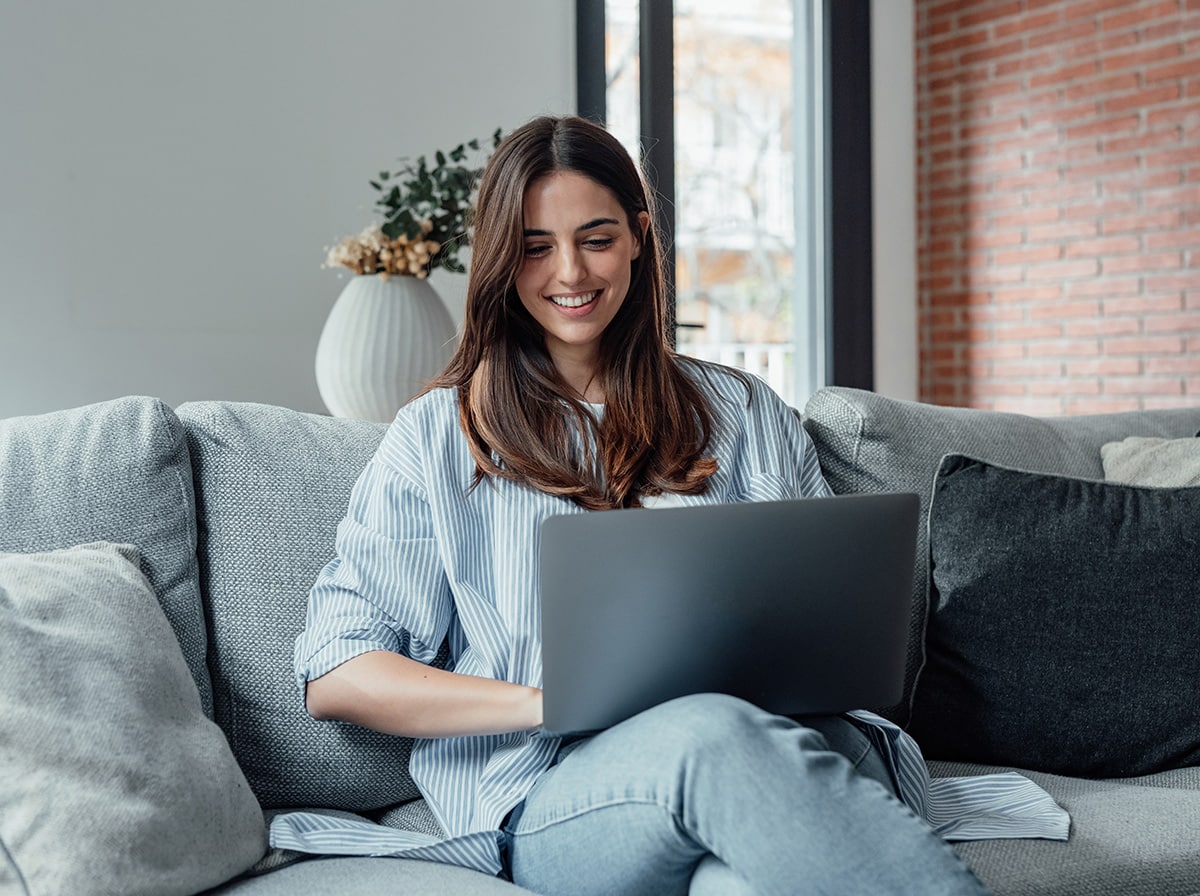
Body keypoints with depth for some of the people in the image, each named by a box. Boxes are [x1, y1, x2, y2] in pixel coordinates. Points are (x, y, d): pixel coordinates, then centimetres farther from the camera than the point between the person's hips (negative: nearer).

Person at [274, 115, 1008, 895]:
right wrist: (548, 702, -10)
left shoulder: (745, 414, 20)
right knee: (715, 736, -37)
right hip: (557, 792, 0)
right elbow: (334, 676, 5)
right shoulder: (439, 436, 13)